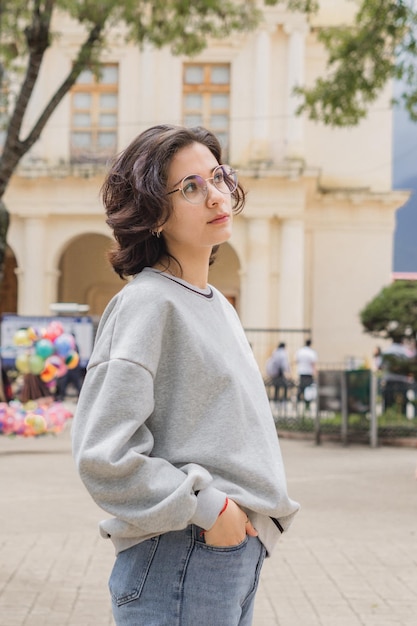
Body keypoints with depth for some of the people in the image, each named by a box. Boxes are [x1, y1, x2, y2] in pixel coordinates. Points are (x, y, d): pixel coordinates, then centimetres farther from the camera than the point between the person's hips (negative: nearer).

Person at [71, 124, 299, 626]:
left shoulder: (218, 306, 15)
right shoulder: (146, 303, -12)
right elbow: (101, 454, -19)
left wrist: (263, 513, 11)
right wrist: (208, 508, -16)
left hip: (241, 559, 8)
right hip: (178, 563, -8)